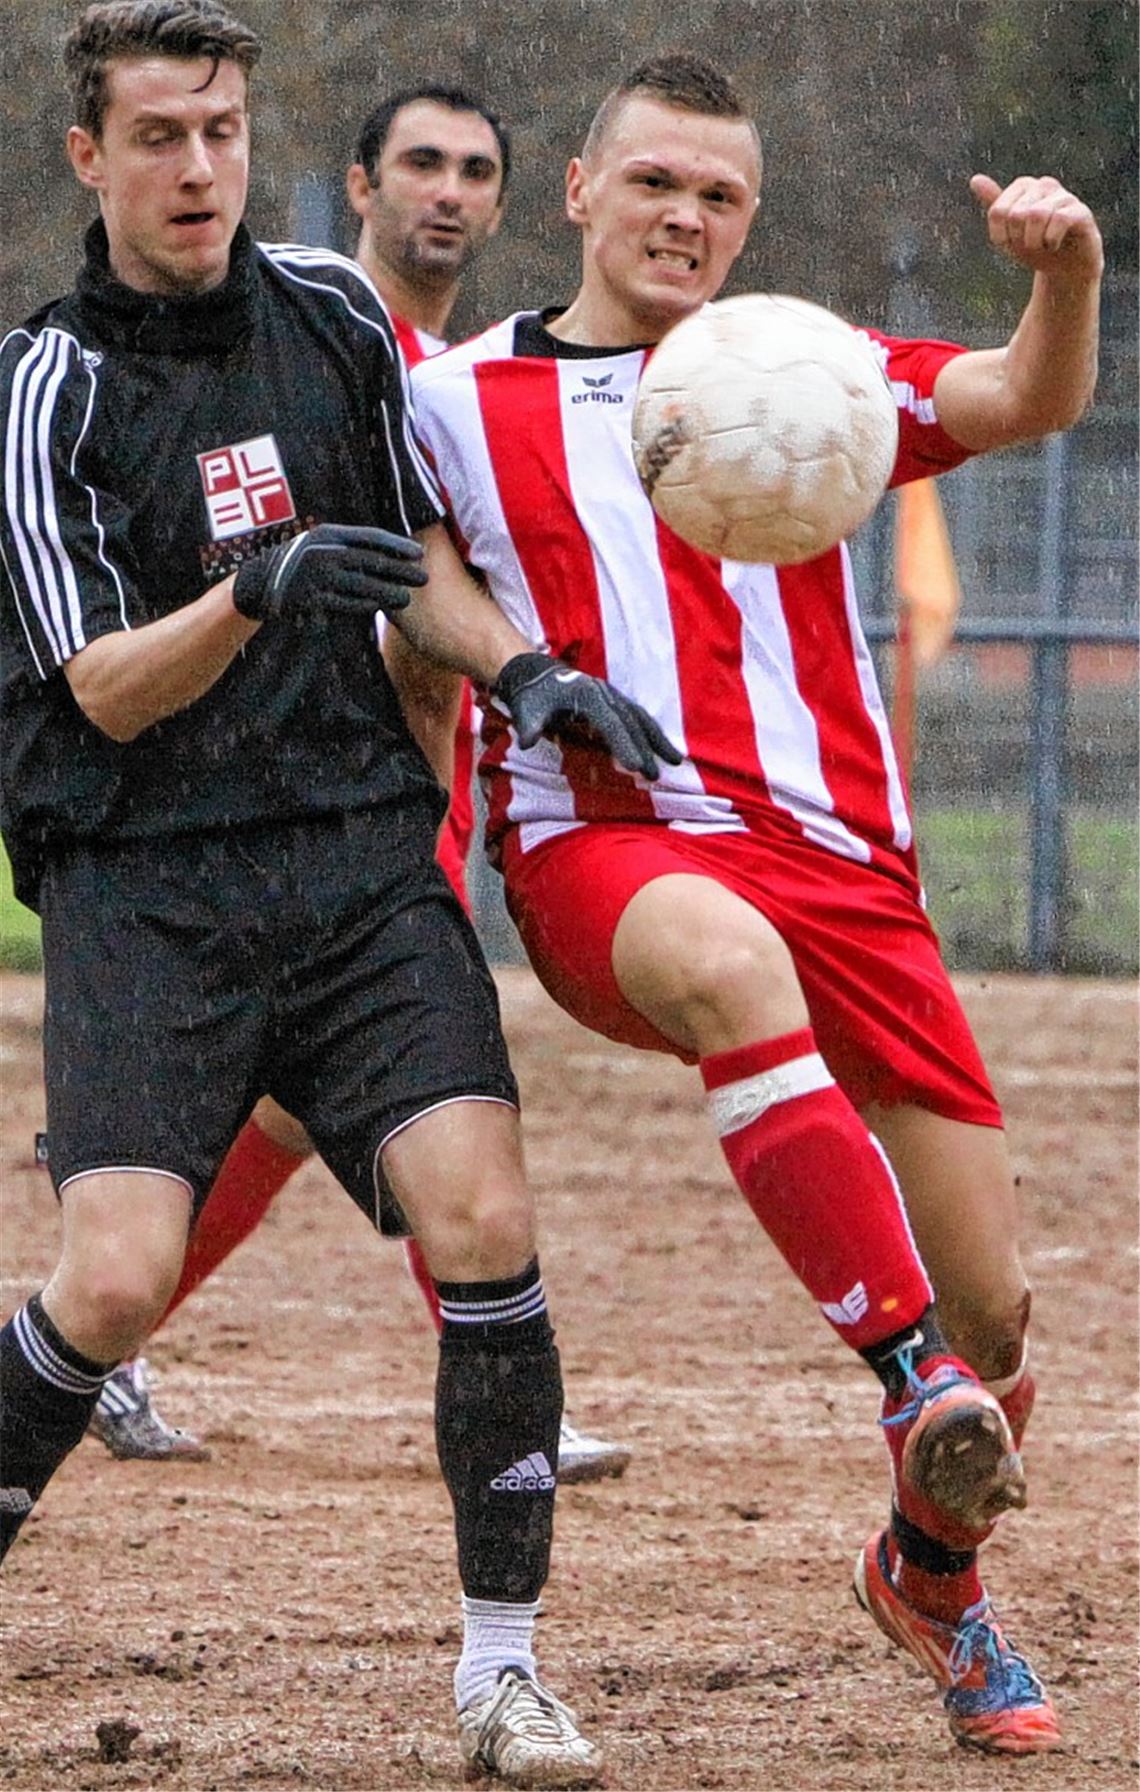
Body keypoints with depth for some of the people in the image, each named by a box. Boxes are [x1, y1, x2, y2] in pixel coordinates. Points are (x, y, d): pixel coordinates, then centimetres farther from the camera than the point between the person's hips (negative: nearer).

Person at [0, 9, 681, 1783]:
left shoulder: (332, 312, 9)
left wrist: (526, 669, 4)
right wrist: (261, 590, -28)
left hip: (360, 854, 3)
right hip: (145, 885, -3)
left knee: (482, 1221, -15)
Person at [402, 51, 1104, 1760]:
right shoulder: (462, 404, 12)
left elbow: (1026, 401, -1)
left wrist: (1067, 274, -22)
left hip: (839, 856, 3)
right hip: (602, 849, -3)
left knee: (995, 1310, 0)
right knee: (731, 961, -43)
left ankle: (932, 1571, 31)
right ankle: (913, 1374, -43)